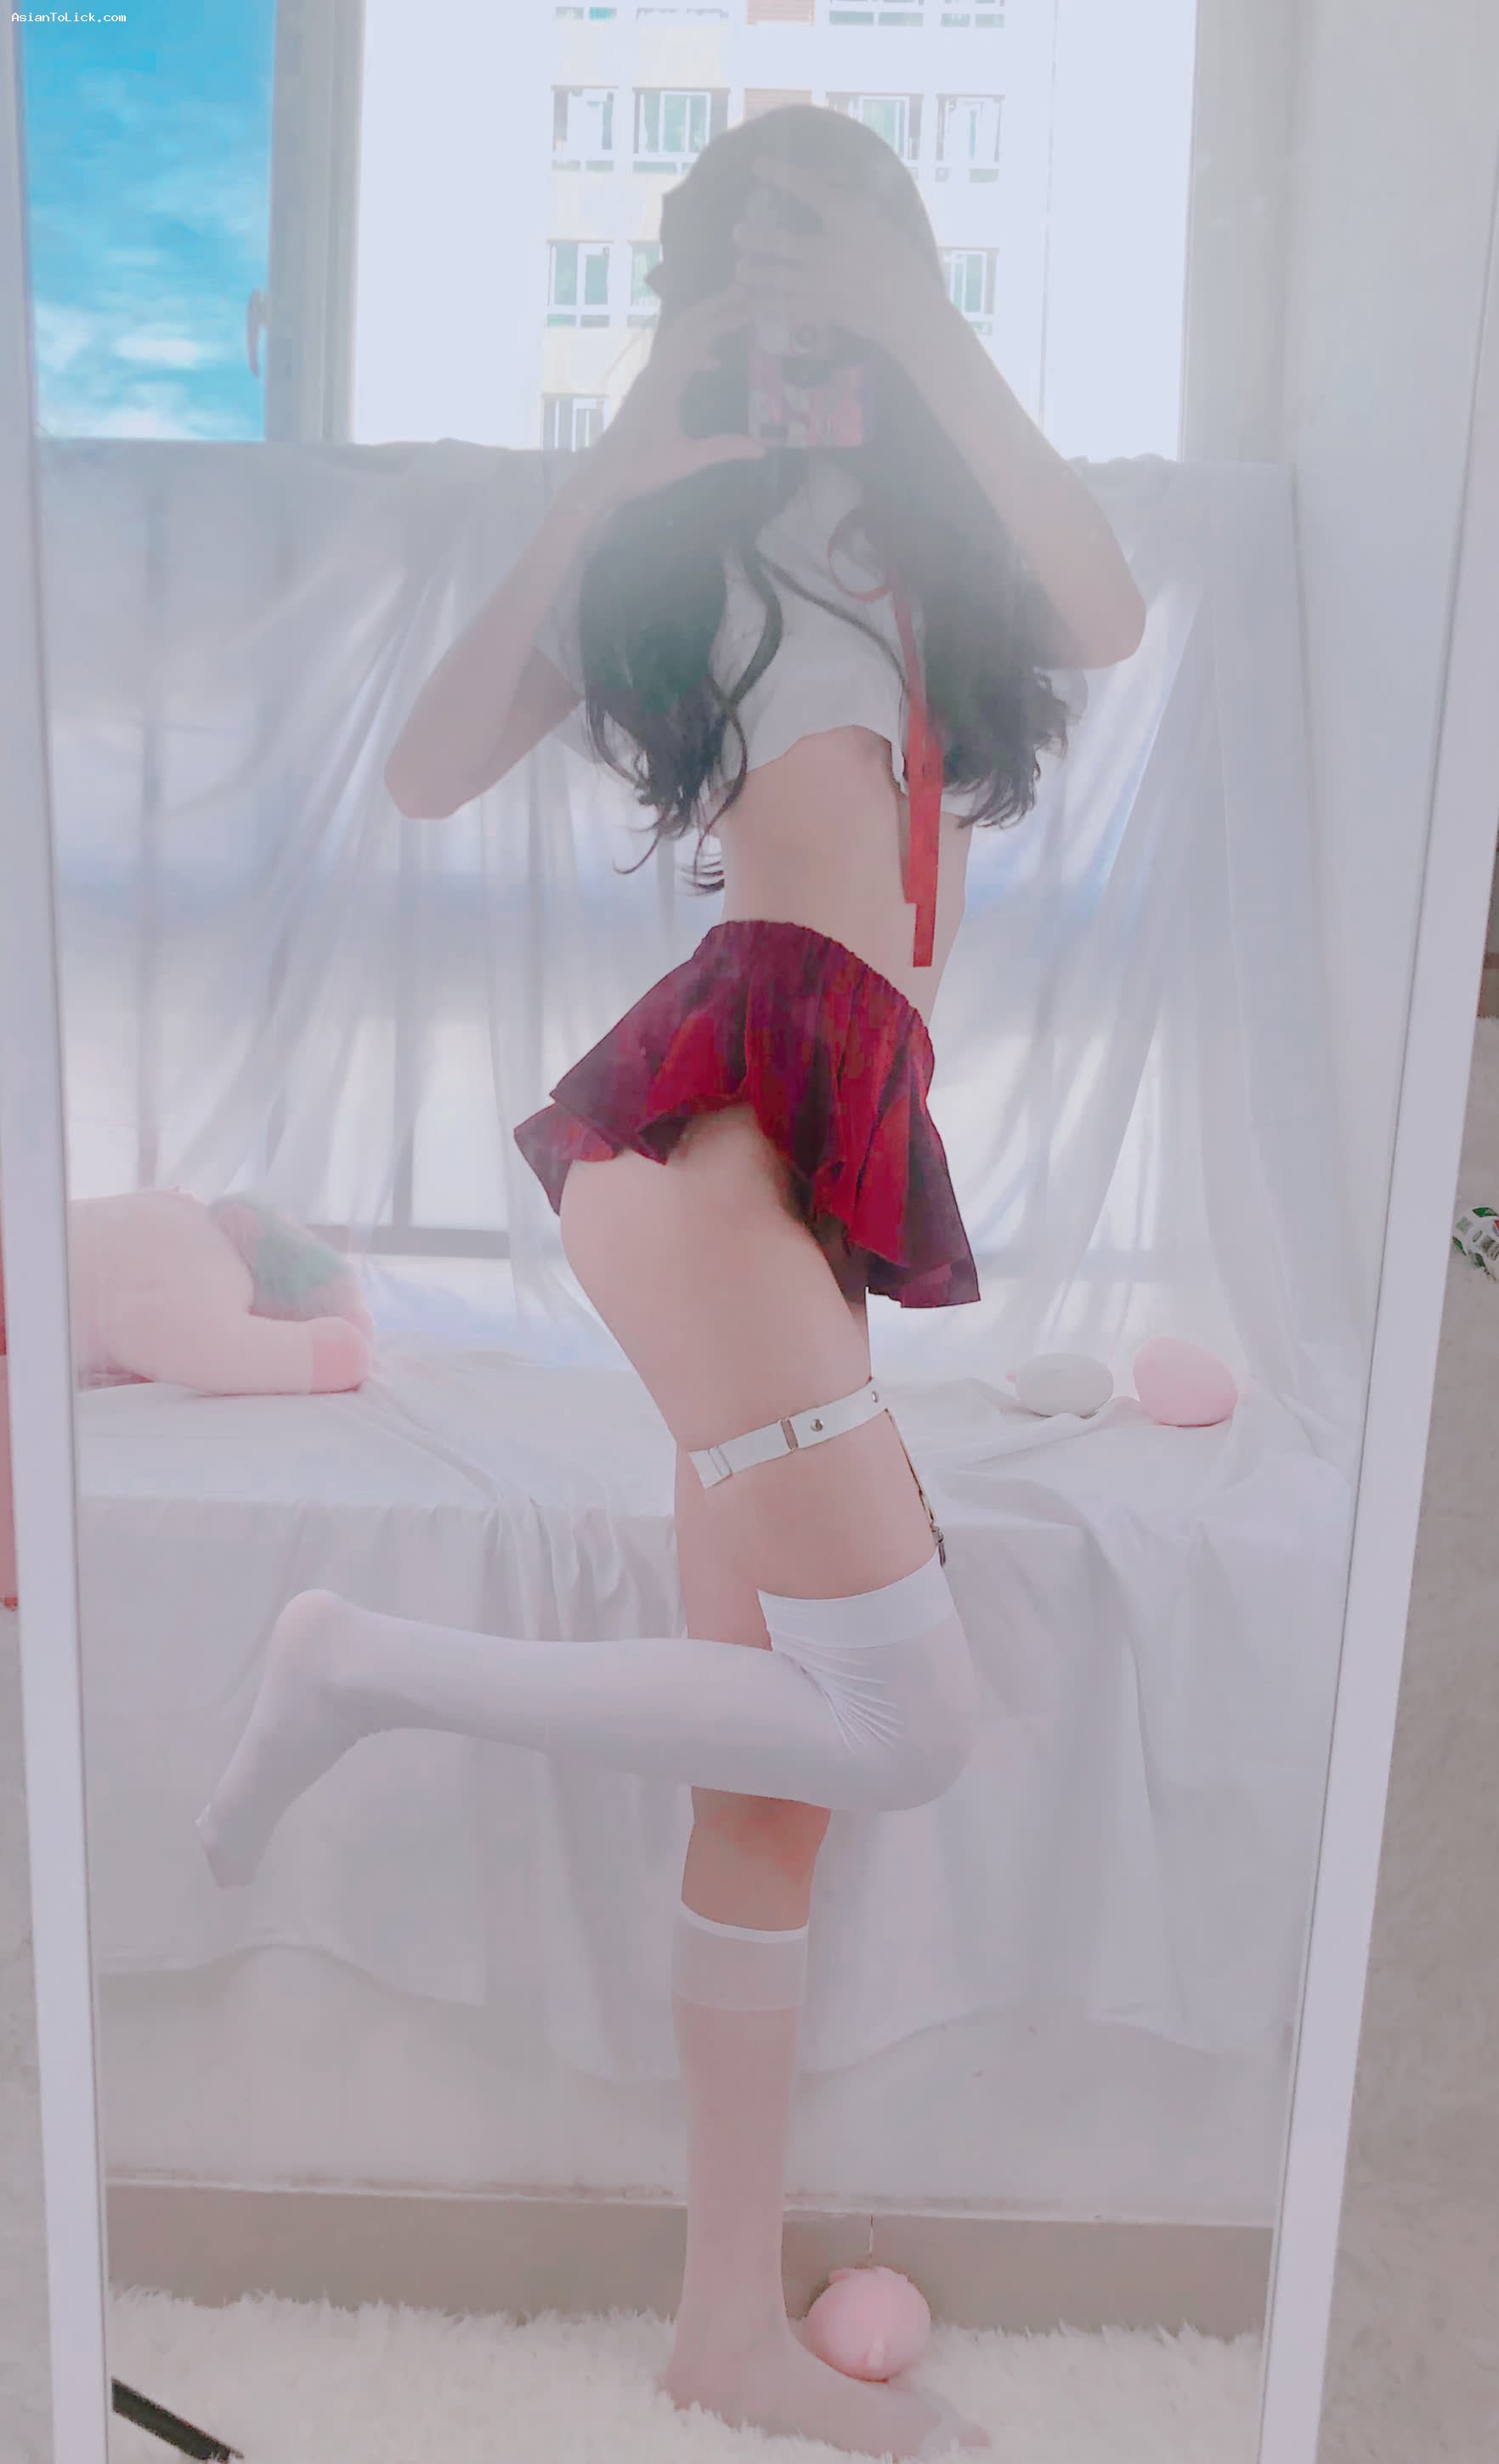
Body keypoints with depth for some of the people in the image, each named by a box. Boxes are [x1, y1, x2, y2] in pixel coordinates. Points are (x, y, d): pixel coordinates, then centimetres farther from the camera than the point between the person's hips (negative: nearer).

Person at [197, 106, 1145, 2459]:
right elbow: (433, 766, -4)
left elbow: (1107, 616, 1)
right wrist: (625, 445, -2)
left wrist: (934, 340, 4)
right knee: (905, 1727, -15)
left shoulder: (930, 518, 25)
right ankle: (369, 1669, 2)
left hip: (821, 1162, 7)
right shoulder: (678, 505, 11)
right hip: (722, 1111, -7)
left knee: (784, 1768, 9)